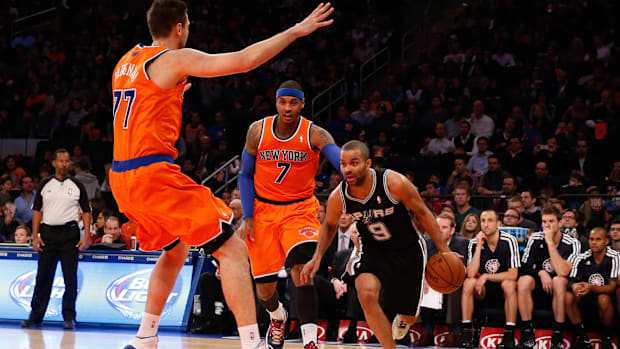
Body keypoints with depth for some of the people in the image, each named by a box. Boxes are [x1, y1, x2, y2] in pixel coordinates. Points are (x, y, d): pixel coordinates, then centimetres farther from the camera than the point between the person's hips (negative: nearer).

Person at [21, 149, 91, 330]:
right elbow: (37, 211, 9)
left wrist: (86, 237, -5)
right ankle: (35, 316, 9)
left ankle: (69, 317, 3)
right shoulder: (45, 184, 9)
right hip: (48, 233, 1)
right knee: (43, 276, 3)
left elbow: (86, 212, 5)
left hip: (69, 233, -1)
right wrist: (35, 236, 0)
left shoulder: (77, 186, 6)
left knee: (70, 278, -3)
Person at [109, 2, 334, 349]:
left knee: (176, 250, 30)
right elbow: (244, 60, -14)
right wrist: (295, 31, -6)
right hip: (155, 174, -9)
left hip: (122, 178, 9)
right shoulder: (175, 59, -6)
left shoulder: (126, 62, 17)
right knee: (233, 250, -7)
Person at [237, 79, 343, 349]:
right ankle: (278, 317, 42)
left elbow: (343, 161, -33)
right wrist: (247, 217, -5)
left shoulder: (314, 134, -15)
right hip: (263, 209, 2)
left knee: (301, 269, -28)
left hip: (299, 209, -2)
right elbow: (246, 175, 3)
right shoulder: (258, 130, -8)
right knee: (264, 288, 5)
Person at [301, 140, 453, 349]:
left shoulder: (394, 183, -29)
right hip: (373, 251, 1)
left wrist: (444, 250, -13)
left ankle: (403, 318, 52)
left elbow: (422, 213, -13)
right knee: (366, 294, -30)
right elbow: (329, 225, 5)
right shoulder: (338, 197, -19)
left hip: (408, 250, -1)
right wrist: (317, 258, -6)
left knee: (409, 317, 11)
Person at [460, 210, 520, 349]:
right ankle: (466, 331, -23)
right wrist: (479, 246, -22)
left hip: (504, 290, -2)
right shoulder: (474, 243, -7)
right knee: (469, 282, -26)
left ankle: (509, 335, -30)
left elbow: (513, 274, -20)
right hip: (483, 290, 2)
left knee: (509, 284, -34)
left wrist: (486, 276, -24)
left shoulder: (509, 241, -14)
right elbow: (471, 274, -20)